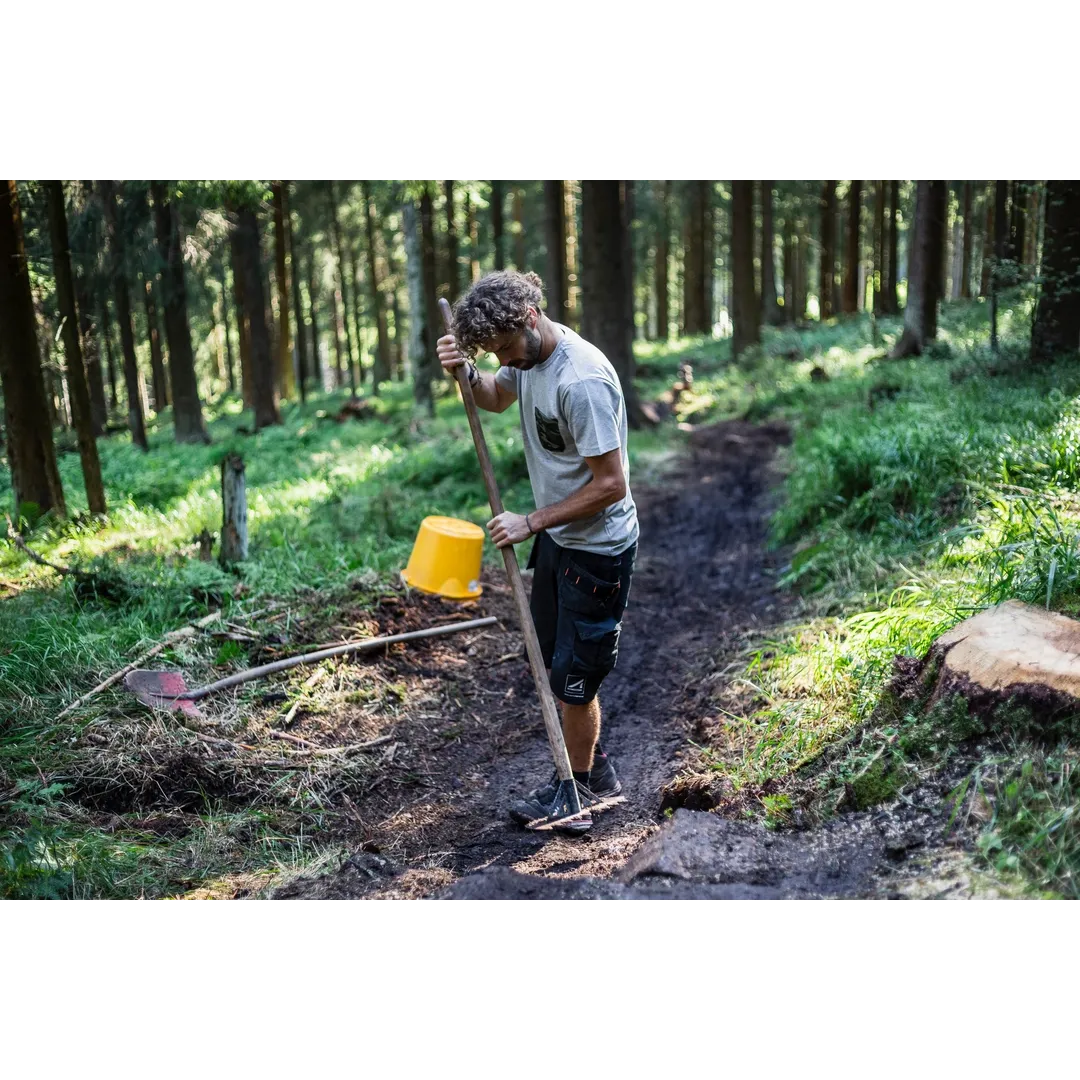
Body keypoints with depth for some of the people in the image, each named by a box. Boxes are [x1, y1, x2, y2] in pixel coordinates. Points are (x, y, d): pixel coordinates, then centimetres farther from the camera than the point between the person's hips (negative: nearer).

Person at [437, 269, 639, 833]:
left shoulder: (582, 381, -30)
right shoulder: (528, 355, -1)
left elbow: (610, 485, -28)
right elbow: (497, 397, 21)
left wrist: (531, 522, -20)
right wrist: (465, 373, -2)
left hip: (597, 547, -10)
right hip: (556, 536, 10)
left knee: (574, 675, 3)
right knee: (555, 659, 20)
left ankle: (577, 786, 25)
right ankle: (596, 770, 37)